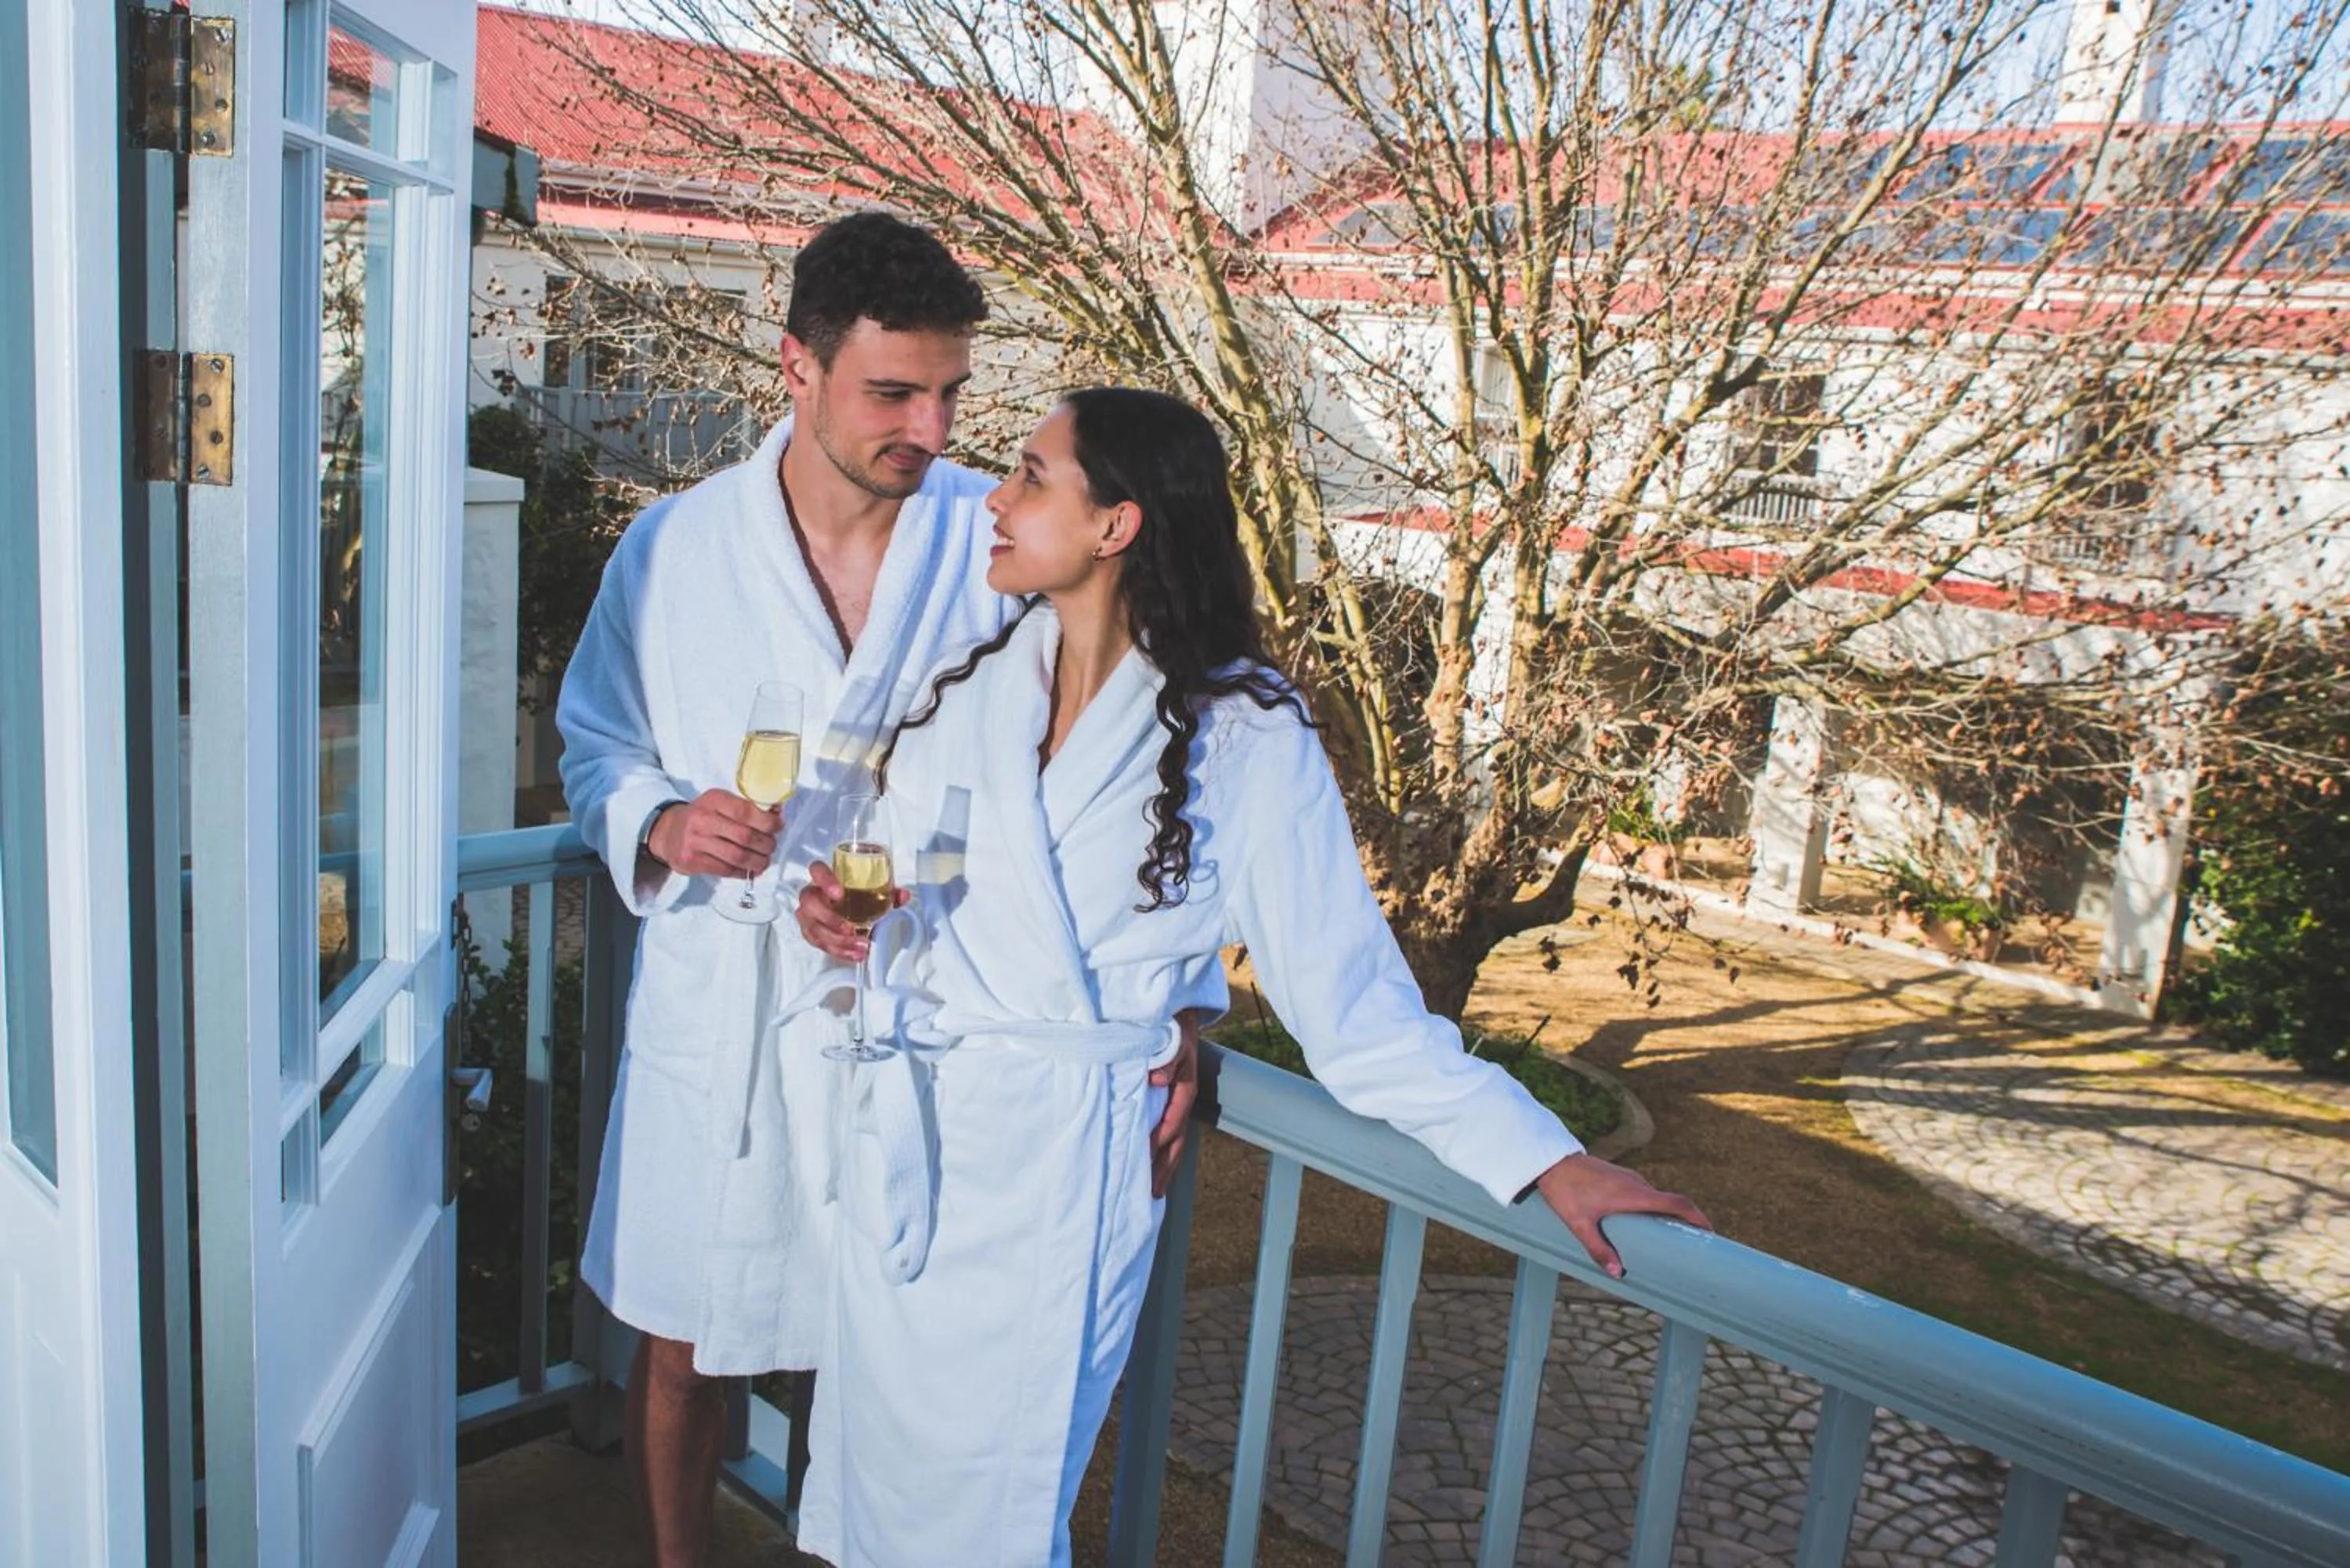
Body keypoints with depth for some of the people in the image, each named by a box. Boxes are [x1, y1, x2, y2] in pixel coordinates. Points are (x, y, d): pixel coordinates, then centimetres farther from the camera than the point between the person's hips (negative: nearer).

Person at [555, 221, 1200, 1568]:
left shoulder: (999, 544, -8)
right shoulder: (676, 547, -3)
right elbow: (597, 744, 8)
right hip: (718, 1016, 2)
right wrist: (661, 823, -15)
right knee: (681, 1346, 17)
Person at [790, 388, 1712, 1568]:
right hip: (900, 1146, 5)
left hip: (1056, 1173, -5)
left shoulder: (1242, 737, -12)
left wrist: (1545, 1159, -13)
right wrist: (843, 913, -4)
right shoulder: (976, 678, 3)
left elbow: (1346, 993, -9)